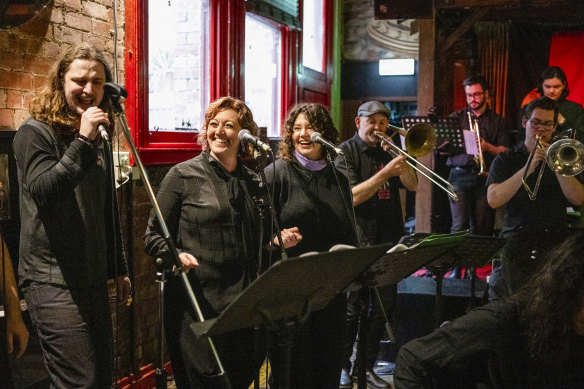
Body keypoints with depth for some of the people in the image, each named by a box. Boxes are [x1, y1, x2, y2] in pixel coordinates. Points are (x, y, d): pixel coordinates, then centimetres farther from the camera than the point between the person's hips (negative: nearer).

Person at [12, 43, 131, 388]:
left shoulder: (98, 140, 15)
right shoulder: (35, 132, -6)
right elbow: (43, 193, -22)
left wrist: (119, 268, 23)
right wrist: (82, 142, -26)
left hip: (94, 280, 8)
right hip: (53, 281, -8)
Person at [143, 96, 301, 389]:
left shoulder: (253, 183, 13)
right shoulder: (183, 175, -2)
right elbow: (153, 235, -3)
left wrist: (277, 241, 4)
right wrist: (176, 255, -21)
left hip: (244, 305, 5)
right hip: (197, 304, -5)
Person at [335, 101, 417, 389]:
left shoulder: (388, 152, 13)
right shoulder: (346, 152, -5)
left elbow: (412, 185, 6)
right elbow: (351, 197, -16)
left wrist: (400, 160, -9)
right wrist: (385, 173, -23)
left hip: (388, 240, 6)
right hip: (358, 241, -6)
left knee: (384, 305, 10)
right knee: (353, 306, -1)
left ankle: (366, 365, 23)